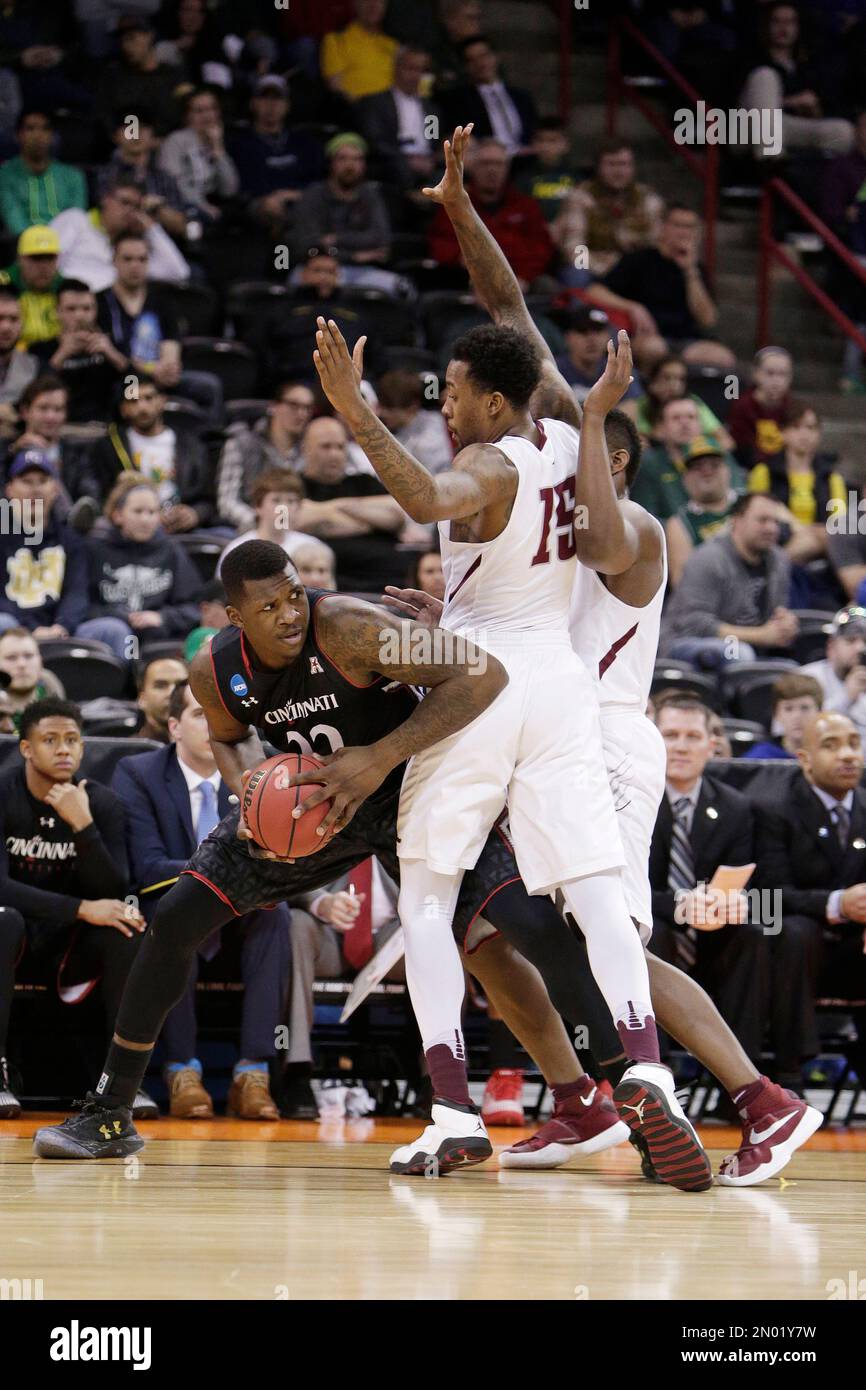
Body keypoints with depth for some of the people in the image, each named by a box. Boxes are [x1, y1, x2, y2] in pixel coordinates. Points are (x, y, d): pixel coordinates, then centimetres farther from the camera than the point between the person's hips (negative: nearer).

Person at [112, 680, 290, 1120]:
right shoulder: (137, 775, -7)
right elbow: (146, 868, -18)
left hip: (233, 928, 4)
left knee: (275, 912, -28)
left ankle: (252, 1074, -33)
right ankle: (181, 1070, -33)